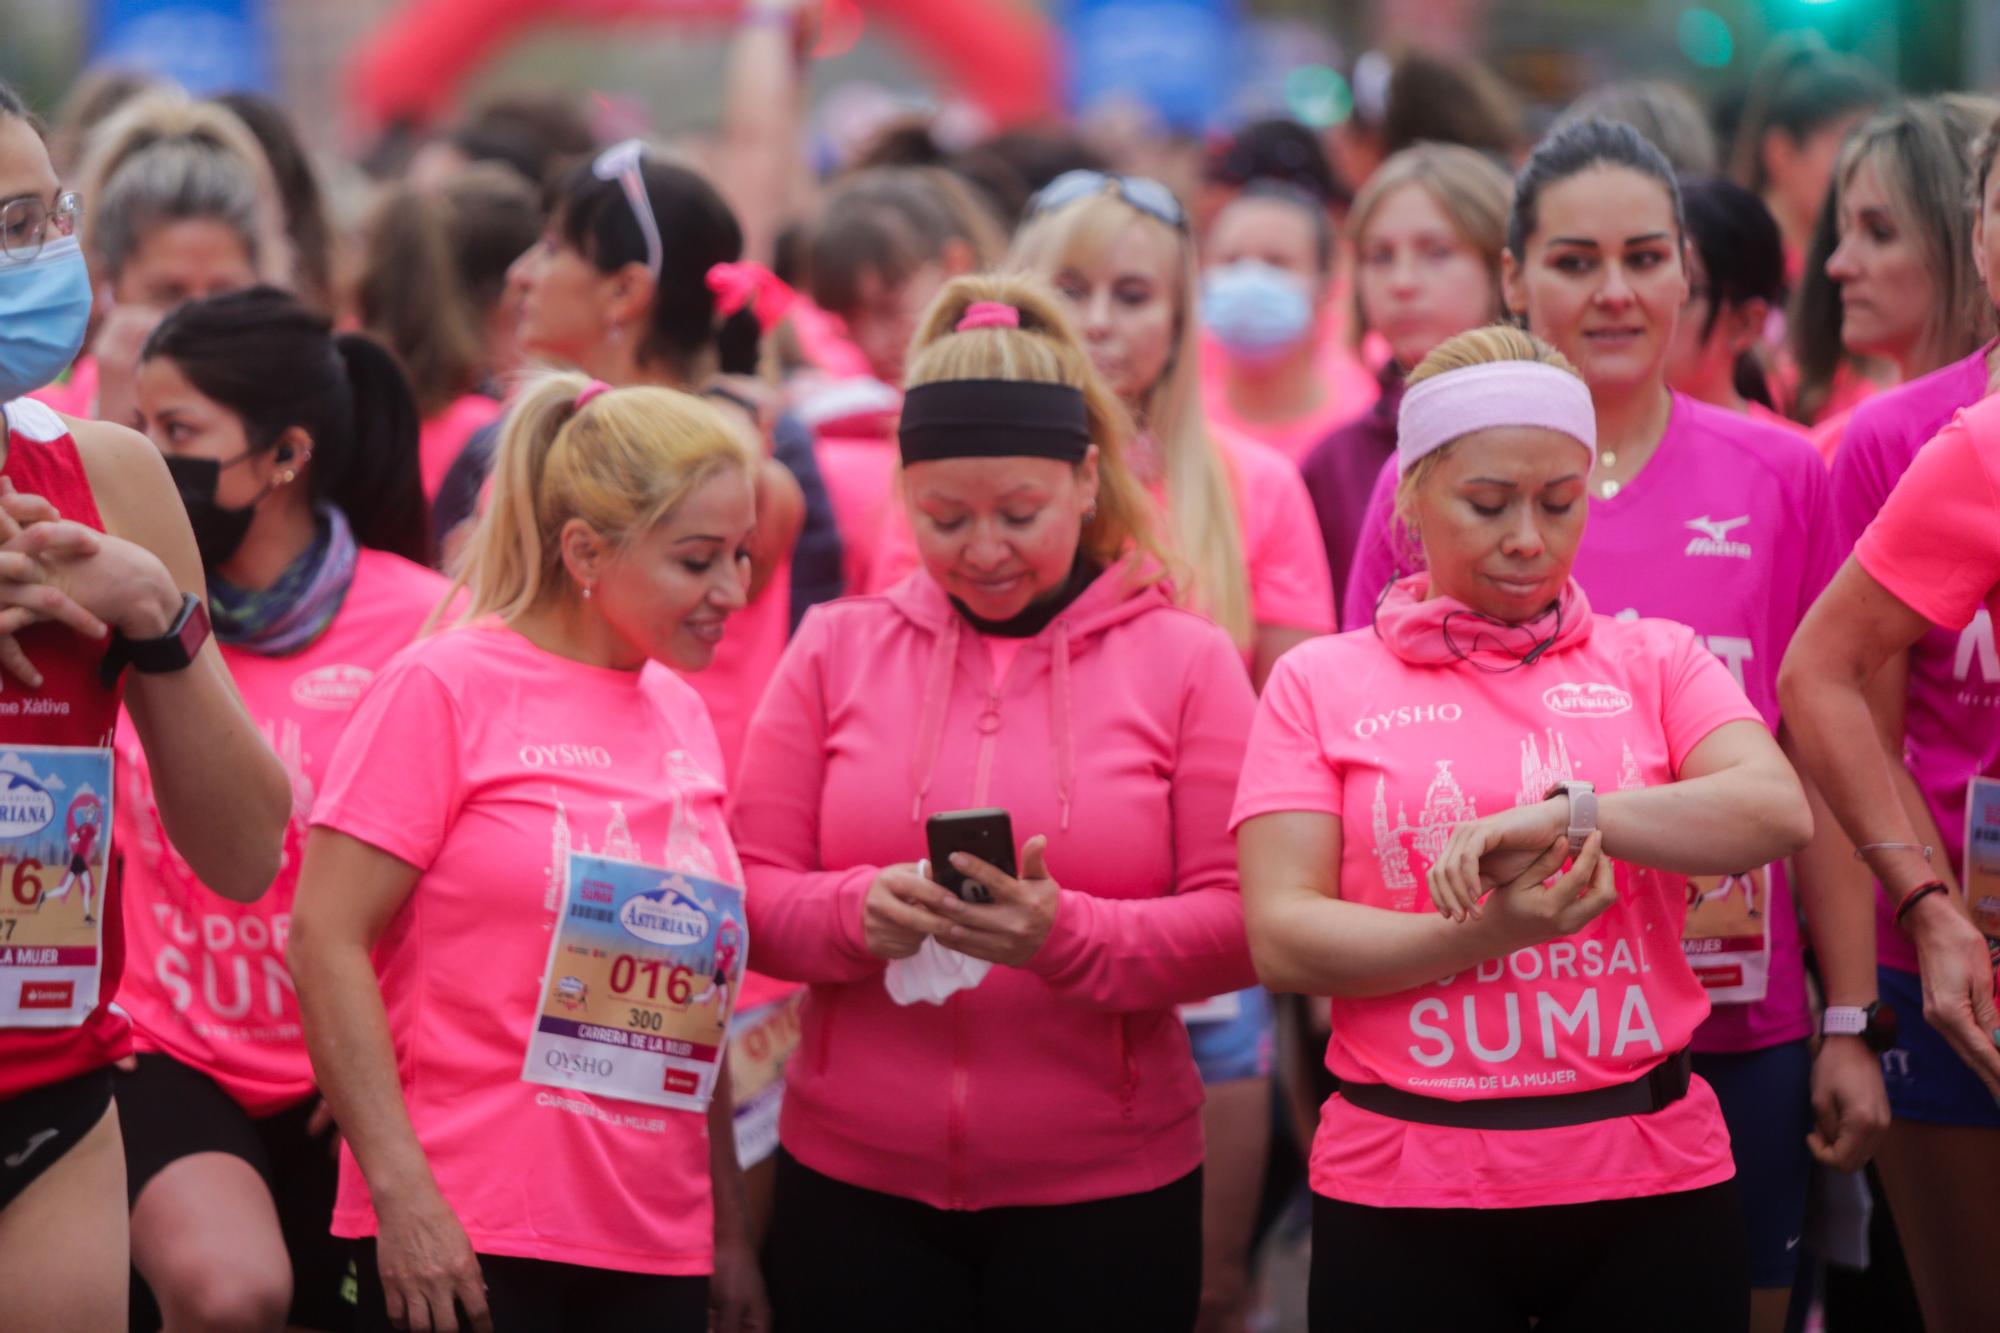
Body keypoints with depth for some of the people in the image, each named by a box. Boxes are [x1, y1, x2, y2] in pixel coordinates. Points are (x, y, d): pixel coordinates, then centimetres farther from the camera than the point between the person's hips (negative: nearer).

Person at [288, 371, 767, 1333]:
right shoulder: (447, 686, -6)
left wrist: (729, 1230, 16)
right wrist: (400, 1192, -16)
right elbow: (326, 941, -10)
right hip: (457, 1241, -5)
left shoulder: (683, 717, 11)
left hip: (656, 1252, 5)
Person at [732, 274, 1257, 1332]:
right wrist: (859, 913, -18)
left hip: (1104, 1201, -1)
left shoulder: (1185, 661, 1)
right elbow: (751, 894, 3)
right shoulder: (835, 650, 6)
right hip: (852, 1192, 1)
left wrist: (1067, 933, -22)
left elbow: (1236, 926, -5)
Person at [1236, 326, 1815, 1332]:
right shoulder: (1321, 684, 6)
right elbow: (1281, 939, -4)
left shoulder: (1655, 663, 9)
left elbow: (1778, 812, -9)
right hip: (1406, 1200, -1)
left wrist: (1565, 813, -21)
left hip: (1651, 1183, 1)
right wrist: (1484, 935, -19)